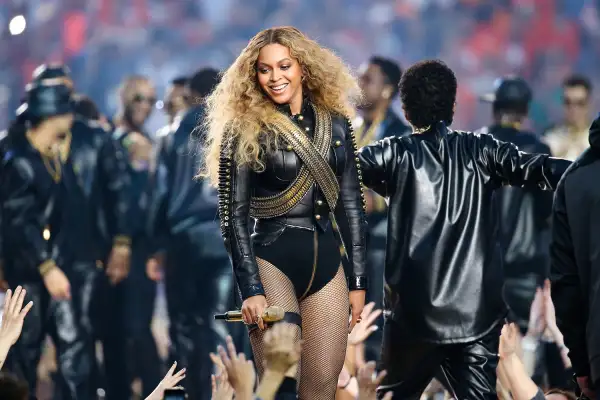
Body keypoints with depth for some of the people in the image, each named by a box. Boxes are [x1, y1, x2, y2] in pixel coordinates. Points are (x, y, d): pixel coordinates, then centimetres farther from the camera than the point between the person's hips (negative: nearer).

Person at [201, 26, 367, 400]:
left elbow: (351, 203, 13)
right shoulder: (245, 129, -2)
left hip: (326, 260, 4)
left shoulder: (336, 124, 9)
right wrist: (251, 289, -13)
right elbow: (234, 215, -5)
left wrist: (358, 279, 8)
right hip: (272, 258, -4)